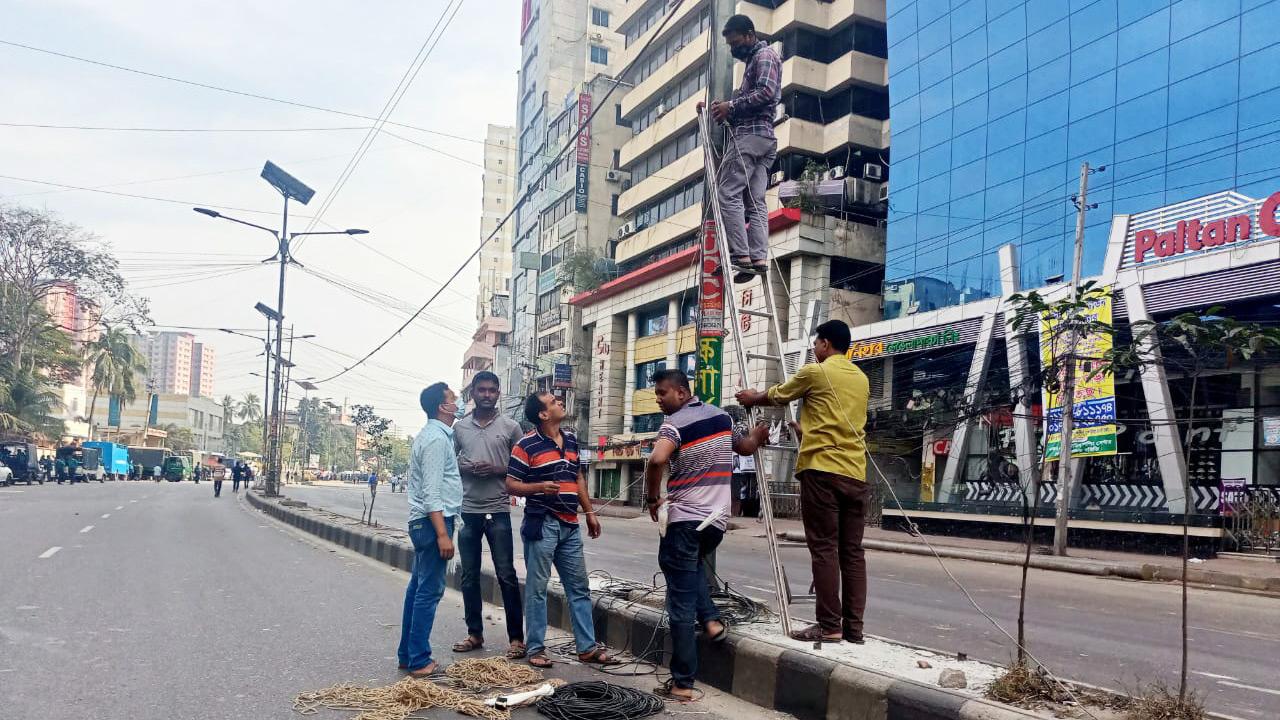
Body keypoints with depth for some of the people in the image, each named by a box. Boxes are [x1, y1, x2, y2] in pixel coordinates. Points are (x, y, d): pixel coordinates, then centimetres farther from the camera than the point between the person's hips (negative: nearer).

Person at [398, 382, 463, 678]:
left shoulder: (432, 435, 16)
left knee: (418, 587, 14)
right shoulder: (437, 438, -15)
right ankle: (419, 661, -2)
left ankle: (407, 654, 22)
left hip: (423, 522, 11)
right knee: (429, 591, -6)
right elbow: (432, 492, -21)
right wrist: (442, 533, -24)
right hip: (433, 521, -11)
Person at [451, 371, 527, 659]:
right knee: (469, 576, 10)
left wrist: (498, 470, -13)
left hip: (498, 511, -3)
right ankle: (474, 634, 22)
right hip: (467, 511, 3)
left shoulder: (510, 427, 1)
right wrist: (465, 468, -8)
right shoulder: (459, 427, 7)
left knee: (507, 575, -2)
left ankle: (516, 637, 5)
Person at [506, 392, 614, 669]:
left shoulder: (571, 440, 12)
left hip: (570, 524, 7)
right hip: (541, 524, -7)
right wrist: (539, 487, -25)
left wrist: (590, 512, 17)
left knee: (579, 588, 9)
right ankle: (535, 648, 11)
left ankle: (587, 647, 17)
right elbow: (511, 485, -8)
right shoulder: (526, 445, -9)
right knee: (537, 588, 2)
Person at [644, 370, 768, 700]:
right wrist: (758, 435, 47)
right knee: (693, 563, 35)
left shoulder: (674, 424, -12)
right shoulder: (721, 416, 9)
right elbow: (745, 447, 26)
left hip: (684, 519, -6)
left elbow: (656, 461, -31)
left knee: (681, 602, 0)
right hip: (718, 518, 7)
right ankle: (711, 619, 17)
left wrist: (652, 498, -15)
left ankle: (682, 683, 3)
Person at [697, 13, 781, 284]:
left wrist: (731, 105, -14)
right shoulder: (754, 60, 29)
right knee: (755, 201, 1)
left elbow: (766, 91, -17)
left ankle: (740, 254, -19)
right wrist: (723, 109, 12)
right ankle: (758, 257, -5)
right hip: (765, 138, 10)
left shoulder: (765, 55, 0)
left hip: (750, 134, -10)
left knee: (728, 193, -13)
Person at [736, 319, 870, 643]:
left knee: (824, 549, -5)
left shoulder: (816, 372, -2)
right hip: (855, 474, 6)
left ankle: (830, 627, -5)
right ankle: (854, 626, 7)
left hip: (822, 471, -6)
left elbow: (776, 396, 13)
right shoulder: (861, 379, 17)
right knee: (852, 551, 5)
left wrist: (752, 398, 33)